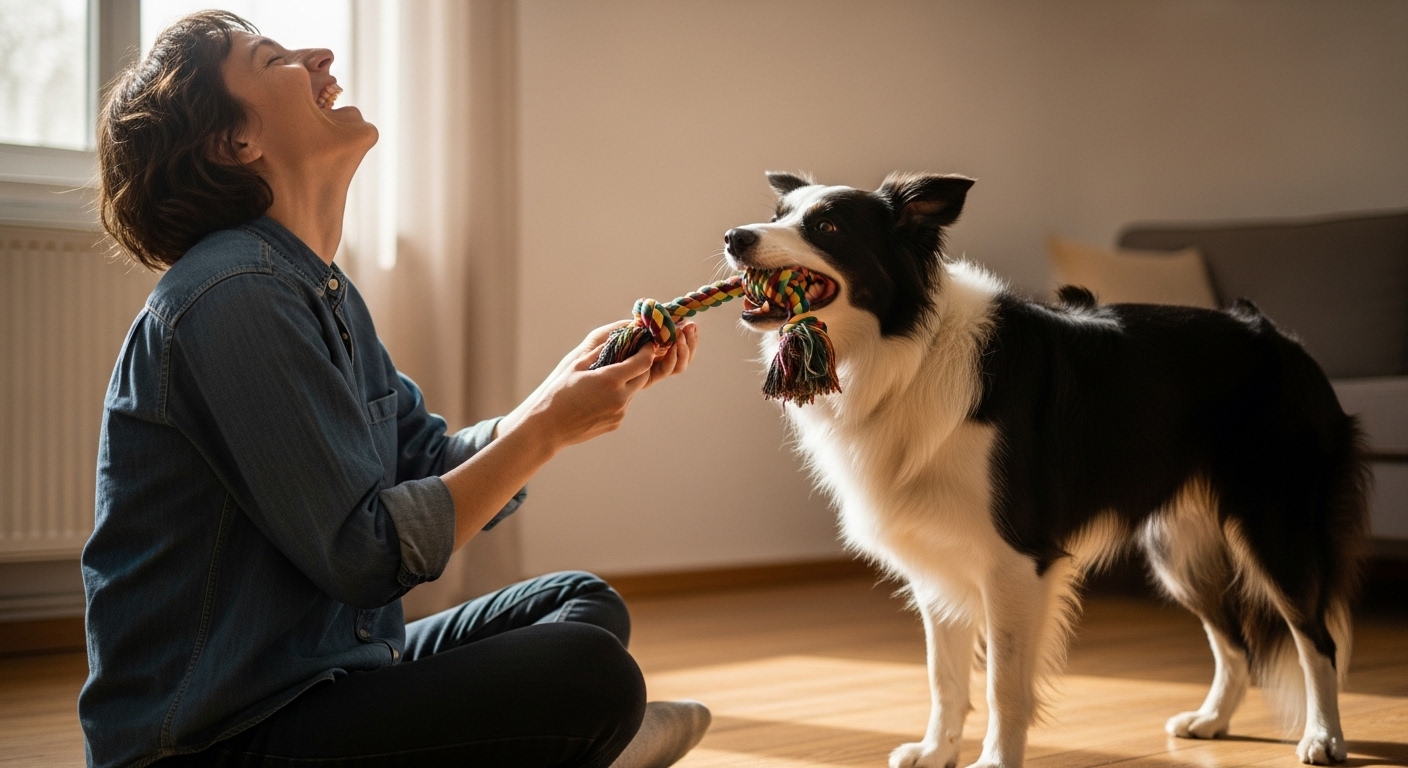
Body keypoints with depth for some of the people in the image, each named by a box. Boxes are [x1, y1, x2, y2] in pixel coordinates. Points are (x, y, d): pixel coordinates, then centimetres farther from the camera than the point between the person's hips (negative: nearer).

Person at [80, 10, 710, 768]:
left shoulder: (322, 291, 12)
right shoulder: (231, 298, -20)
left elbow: (433, 465, 10)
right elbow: (366, 554, -21)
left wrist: (578, 380, -2)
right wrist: (546, 426, -13)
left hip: (320, 668, 10)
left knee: (586, 605, 16)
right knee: (592, 679, -23)